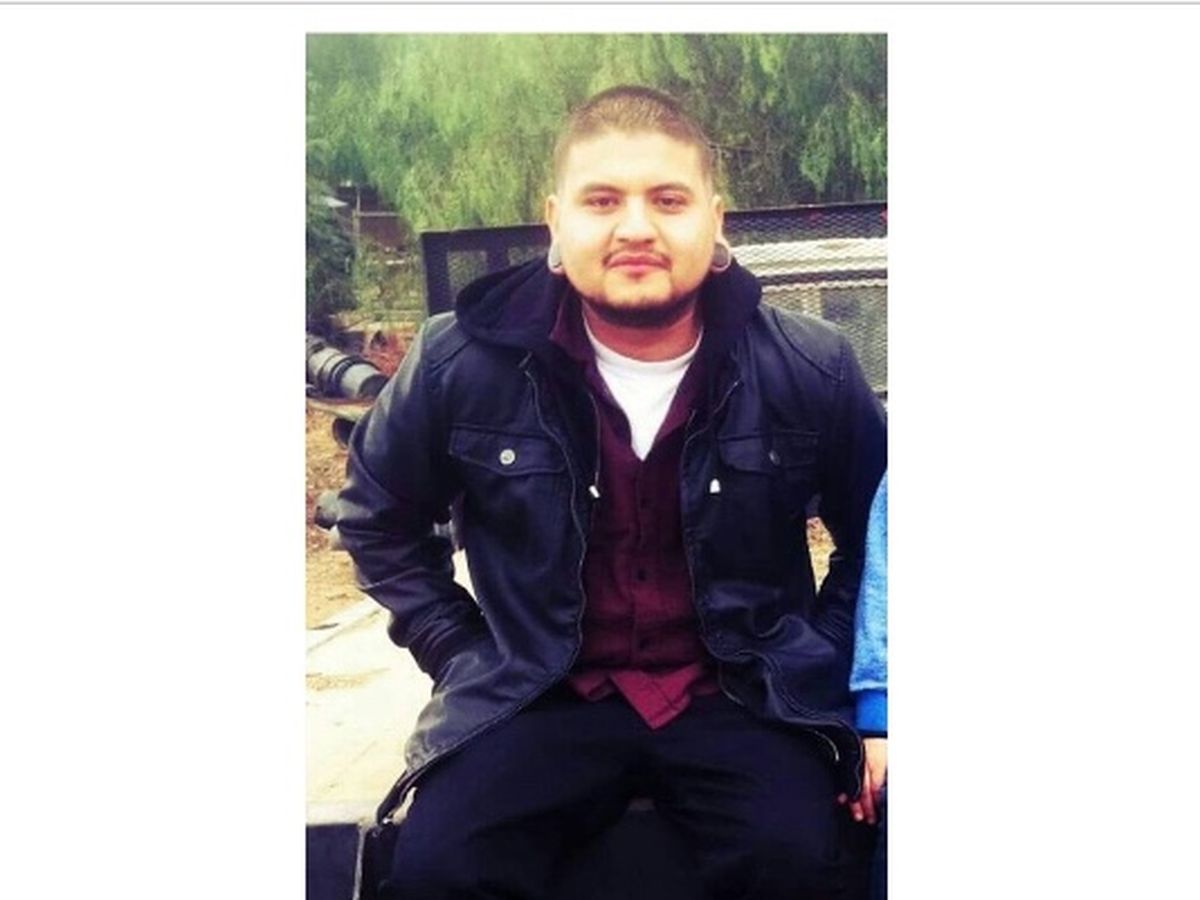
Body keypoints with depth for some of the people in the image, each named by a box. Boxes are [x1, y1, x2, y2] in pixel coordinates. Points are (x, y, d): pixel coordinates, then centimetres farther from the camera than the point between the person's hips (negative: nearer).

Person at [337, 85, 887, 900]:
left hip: (742, 696, 1)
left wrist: (828, 670, 5)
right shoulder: (464, 363, -8)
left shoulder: (810, 370, -6)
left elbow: (878, 534, 12)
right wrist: (456, 651, 3)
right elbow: (378, 518, 11)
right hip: (543, 699, 0)